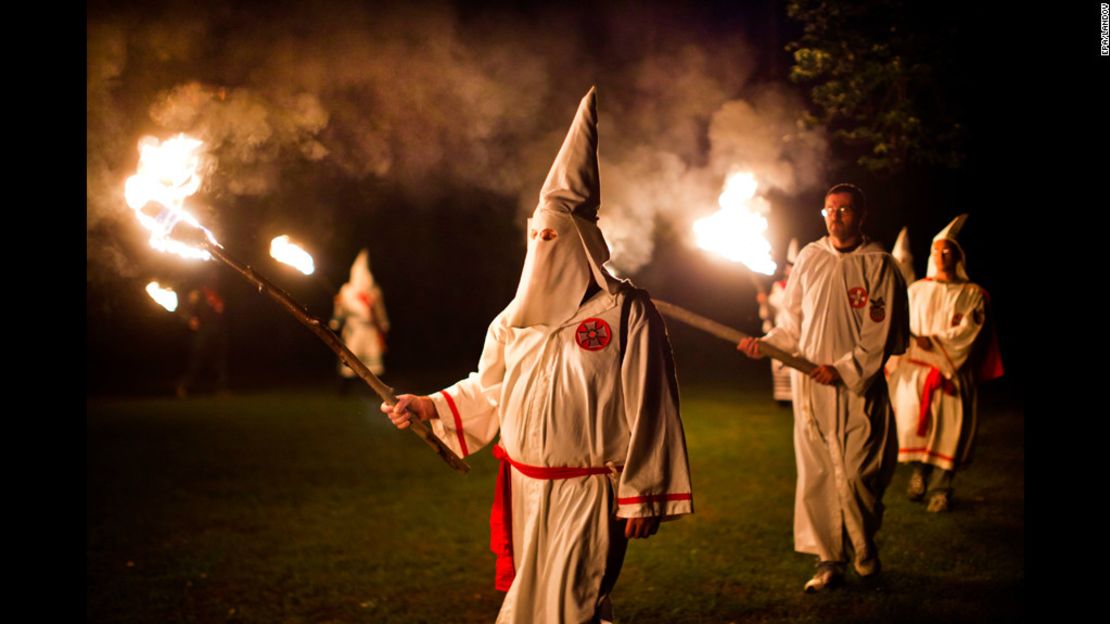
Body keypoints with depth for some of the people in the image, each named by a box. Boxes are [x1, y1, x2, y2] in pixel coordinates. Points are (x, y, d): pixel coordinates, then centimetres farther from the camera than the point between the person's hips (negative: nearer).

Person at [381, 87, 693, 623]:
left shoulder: (626, 312, -12)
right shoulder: (516, 318, 7)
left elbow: (649, 412, -12)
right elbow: (488, 391, 18)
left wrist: (642, 497, -12)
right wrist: (425, 406, 6)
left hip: (586, 496, -6)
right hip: (524, 492, 7)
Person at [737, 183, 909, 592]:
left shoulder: (879, 266, -3)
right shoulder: (810, 258, 9)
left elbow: (879, 336, -6)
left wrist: (844, 370, -15)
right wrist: (765, 343, 0)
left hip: (857, 386, -3)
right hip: (809, 383, 3)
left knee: (857, 473, -3)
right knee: (814, 471, 2)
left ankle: (864, 546, 23)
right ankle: (829, 560, 12)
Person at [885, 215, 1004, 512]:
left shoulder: (973, 294, 7)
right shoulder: (916, 290, 14)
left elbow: (968, 332, -4)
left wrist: (934, 341, -15)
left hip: (952, 371, -1)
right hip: (915, 368, 1)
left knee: (949, 427, -6)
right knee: (911, 418, -15)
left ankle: (940, 487, 3)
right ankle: (919, 470, 6)